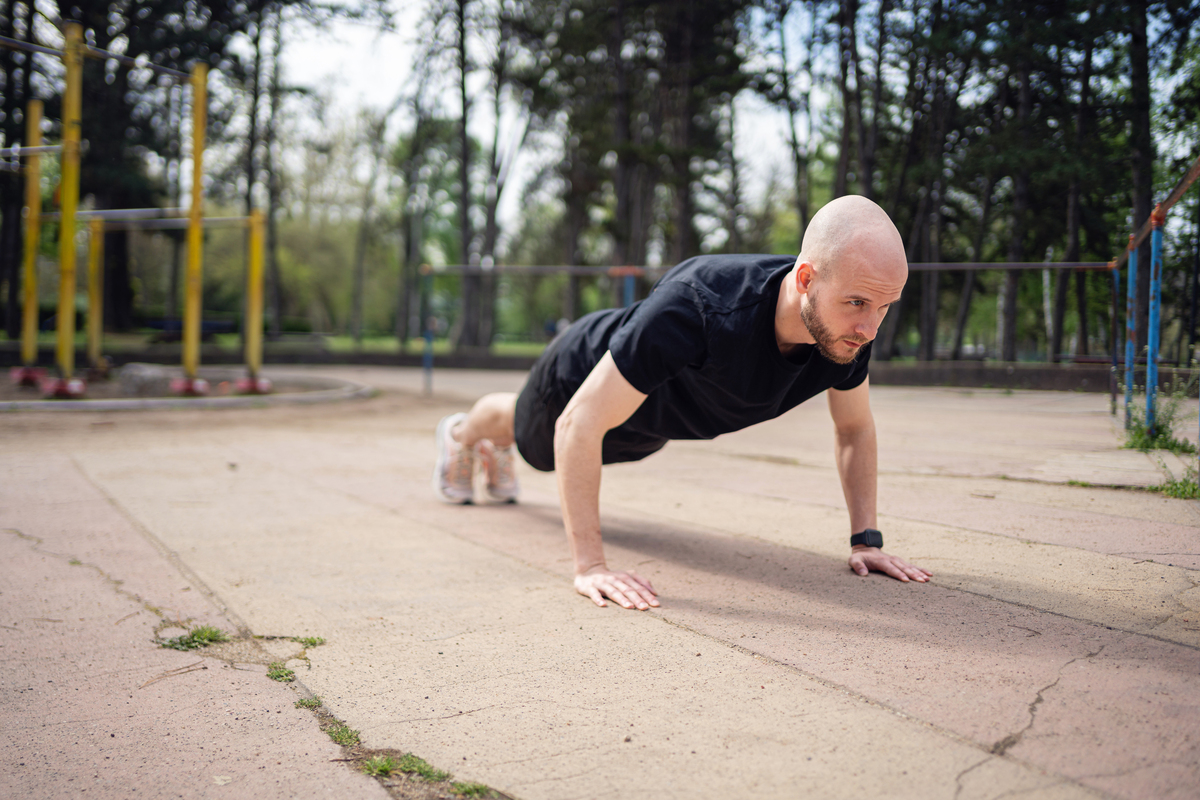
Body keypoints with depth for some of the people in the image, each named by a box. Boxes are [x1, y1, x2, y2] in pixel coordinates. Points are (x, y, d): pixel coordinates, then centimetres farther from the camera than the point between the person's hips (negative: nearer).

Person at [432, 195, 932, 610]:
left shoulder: (849, 328, -34)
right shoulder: (697, 307, -52)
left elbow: (854, 428, -12)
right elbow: (578, 424, -46)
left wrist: (866, 539, -18)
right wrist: (589, 565, -49)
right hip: (584, 379, -5)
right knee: (527, 435, 31)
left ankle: (497, 453, 72)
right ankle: (461, 436, 67)